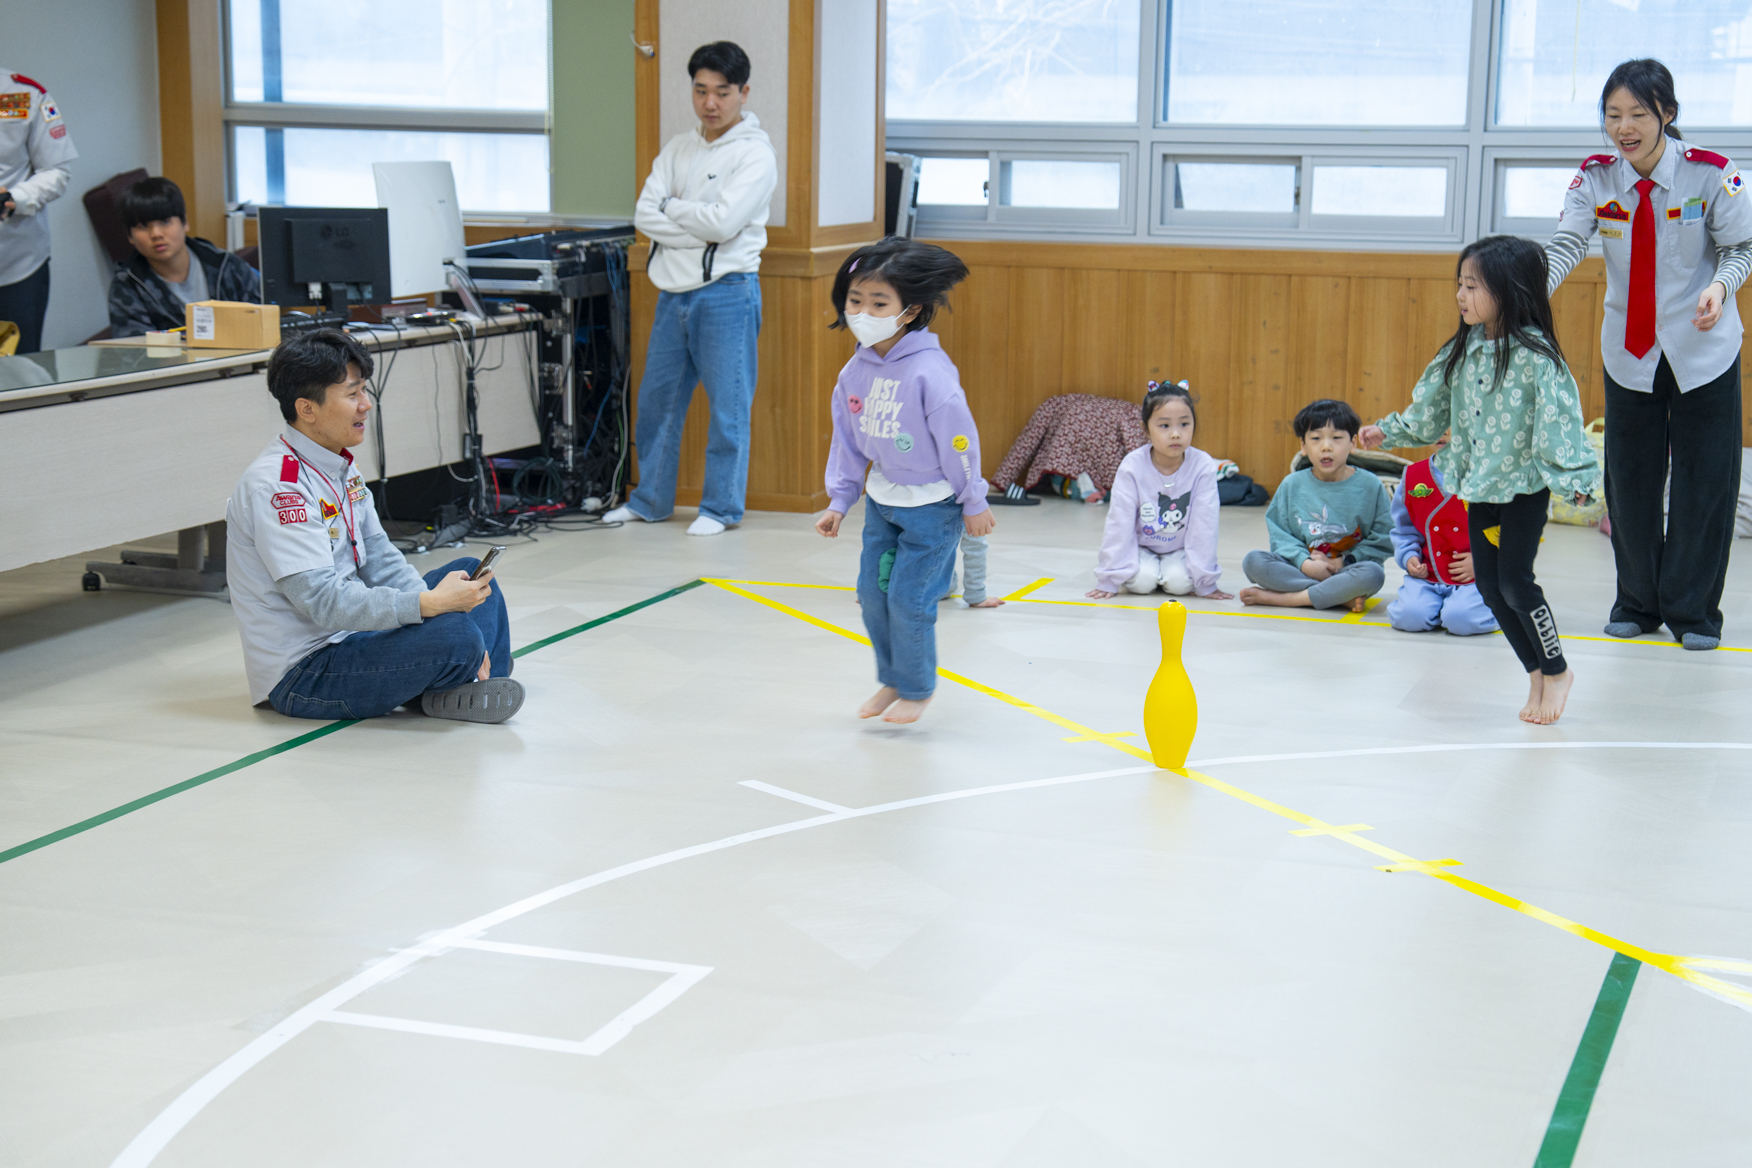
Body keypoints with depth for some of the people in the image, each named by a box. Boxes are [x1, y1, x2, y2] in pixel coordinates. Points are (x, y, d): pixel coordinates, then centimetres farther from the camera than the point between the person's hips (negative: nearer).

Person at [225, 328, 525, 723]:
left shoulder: (340, 468, 9)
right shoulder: (276, 487, -22)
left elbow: (381, 561, 9)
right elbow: (325, 601, -29)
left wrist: (440, 603, -7)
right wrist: (430, 604, -34)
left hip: (348, 632, 11)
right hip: (302, 676, -11)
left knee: (471, 573, 14)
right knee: (455, 637, -30)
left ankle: (478, 687, -6)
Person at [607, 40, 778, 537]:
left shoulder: (755, 153, -8)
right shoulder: (677, 148, 11)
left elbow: (724, 221, -20)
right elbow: (644, 216, 1)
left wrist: (671, 206, -5)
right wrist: (698, 231, -12)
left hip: (726, 292, -6)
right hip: (674, 289, 6)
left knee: (727, 404, 0)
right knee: (657, 398, 12)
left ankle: (722, 506, 10)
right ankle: (651, 500, 24)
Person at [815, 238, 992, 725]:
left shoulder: (930, 373, -24)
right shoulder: (856, 370, -4)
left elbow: (959, 442, -16)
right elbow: (847, 439, 8)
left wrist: (974, 503, -9)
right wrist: (838, 501, 7)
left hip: (932, 505, -6)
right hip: (882, 498, 7)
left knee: (909, 599, -5)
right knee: (872, 593, 10)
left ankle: (917, 688, 17)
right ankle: (892, 679, 31)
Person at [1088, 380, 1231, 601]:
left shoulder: (1203, 466, -21)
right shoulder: (1133, 466, -21)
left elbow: (1203, 526, -18)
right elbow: (1119, 523, -18)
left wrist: (1205, 583, -16)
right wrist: (1108, 581, -18)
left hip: (1179, 549, 0)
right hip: (1141, 547, 0)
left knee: (1180, 582, -27)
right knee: (1141, 581, -26)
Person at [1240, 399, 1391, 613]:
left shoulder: (1370, 486, 0)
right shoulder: (1292, 485, 5)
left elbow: (1383, 540, -1)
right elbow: (1280, 533, 2)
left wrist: (1343, 562, -12)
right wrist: (1304, 562, -16)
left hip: (1347, 571, -2)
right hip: (1301, 567, 2)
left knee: (1372, 574, -36)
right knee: (1253, 561, -23)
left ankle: (1282, 598, -26)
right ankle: (1342, 597, -26)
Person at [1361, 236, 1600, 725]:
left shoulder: (1534, 354, -16)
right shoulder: (1464, 349, 5)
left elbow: (1558, 417, -20)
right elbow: (1432, 405, 18)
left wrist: (1572, 479, -27)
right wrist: (1390, 430, 24)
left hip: (1524, 485, -7)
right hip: (1480, 484, 7)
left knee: (1515, 580, -9)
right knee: (1489, 585, 6)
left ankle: (1557, 670, 11)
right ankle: (1537, 673, 20)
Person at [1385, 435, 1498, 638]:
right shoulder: (1413, 475, 7)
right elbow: (1403, 529, 19)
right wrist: (1409, 557, 1)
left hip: (1476, 577, -3)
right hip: (1427, 575, 3)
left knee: (1460, 620, -29)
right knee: (1408, 617, -24)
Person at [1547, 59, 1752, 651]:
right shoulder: (1596, 178, -7)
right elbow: (1565, 246, -17)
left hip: (1703, 351, -2)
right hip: (1629, 351, 3)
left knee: (1703, 480, 1)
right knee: (1629, 481, 8)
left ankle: (1692, 611, 14)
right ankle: (1638, 603, 23)